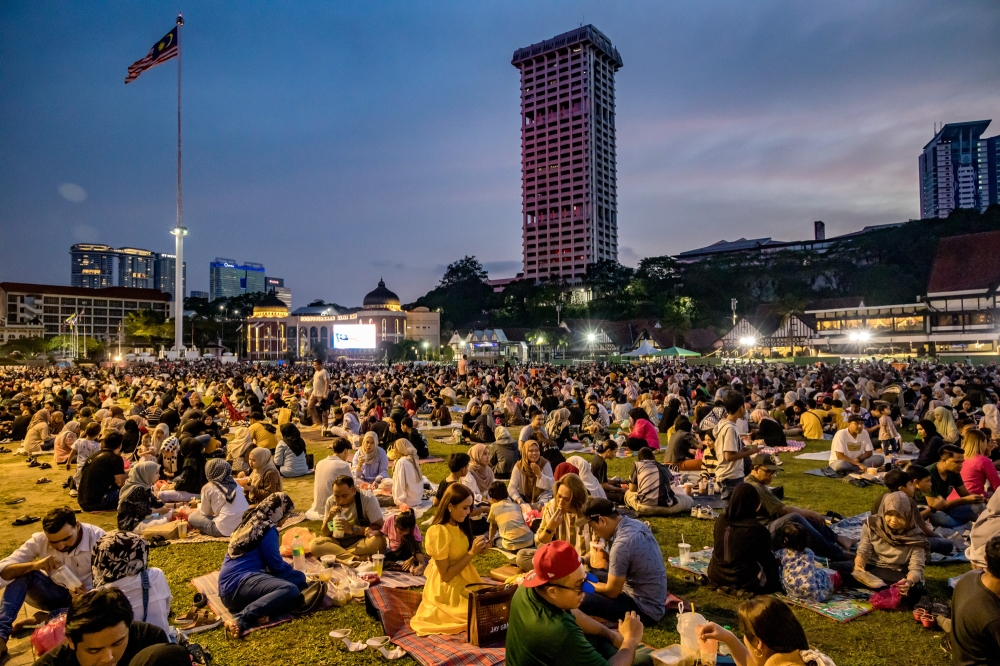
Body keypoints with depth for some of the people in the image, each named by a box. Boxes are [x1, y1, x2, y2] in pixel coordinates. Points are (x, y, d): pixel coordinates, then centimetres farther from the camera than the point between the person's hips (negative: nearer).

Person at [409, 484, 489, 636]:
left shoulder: (459, 526, 3)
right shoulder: (438, 532, -23)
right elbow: (446, 574, -20)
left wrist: (477, 550, -8)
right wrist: (472, 553, -22)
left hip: (464, 580, 8)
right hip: (448, 590, -8)